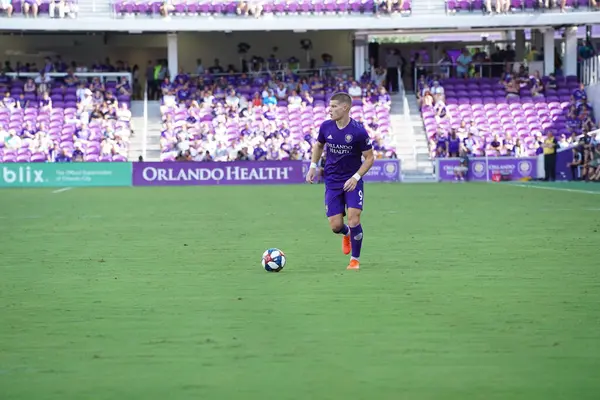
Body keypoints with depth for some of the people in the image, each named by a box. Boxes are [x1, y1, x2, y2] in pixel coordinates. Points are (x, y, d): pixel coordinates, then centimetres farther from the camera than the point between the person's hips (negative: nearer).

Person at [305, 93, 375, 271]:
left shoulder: (359, 131, -17)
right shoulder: (326, 127, -5)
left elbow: (369, 158, -8)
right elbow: (318, 145, 17)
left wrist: (355, 177, -19)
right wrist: (313, 166, 6)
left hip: (352, 182, -3)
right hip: (332, 182, 3)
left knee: (353, 219, -17)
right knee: (335, 225, -2)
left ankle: (355, 259, 4)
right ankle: (347, 234, 37)